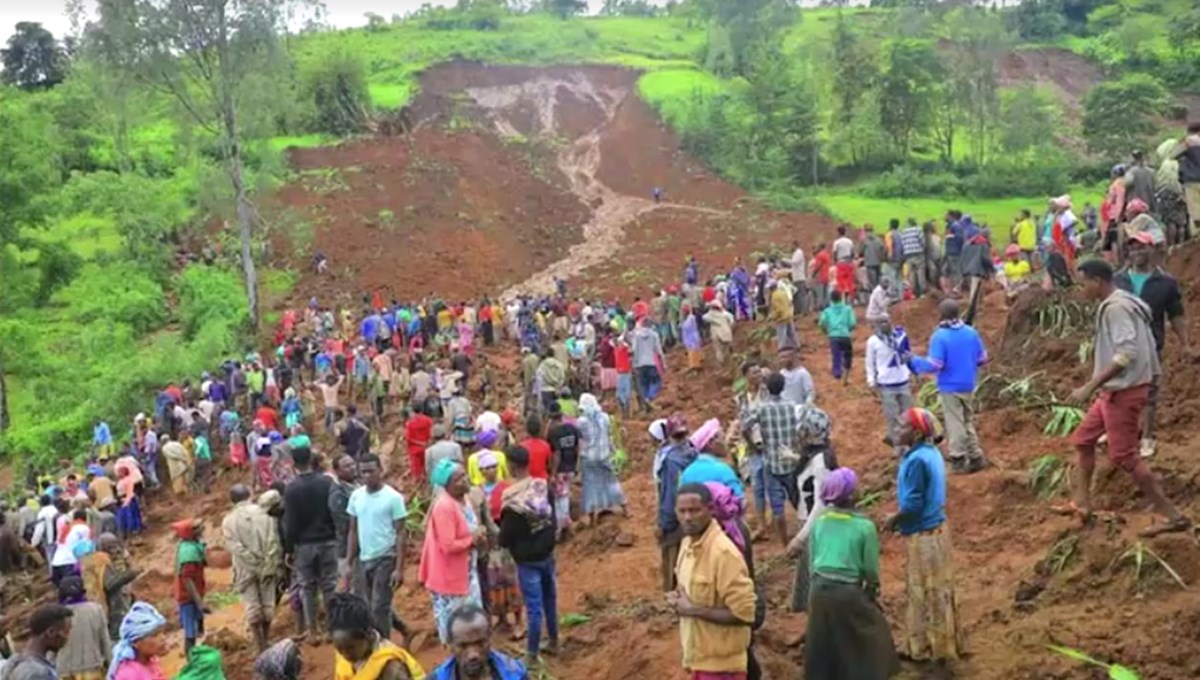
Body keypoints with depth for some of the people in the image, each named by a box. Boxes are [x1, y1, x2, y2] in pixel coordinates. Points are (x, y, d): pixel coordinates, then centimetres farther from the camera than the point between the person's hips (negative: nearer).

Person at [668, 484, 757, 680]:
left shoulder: (724, 553, -24)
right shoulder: (688, 543, 4)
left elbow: (744, 613, -24)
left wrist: (694, 610, -20)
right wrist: (679, 600, -2)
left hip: (720, 663, -9)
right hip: (699, 657, 9)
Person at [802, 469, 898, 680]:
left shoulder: (818, 522, -1)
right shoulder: (864, 526, -13)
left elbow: (812, 562, 6)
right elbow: (871, 569, -5)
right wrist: (872, 589, 15)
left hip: (819, 591, 5)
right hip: (848, 593, -4)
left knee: (823, 645, 19)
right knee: (872, 637, 16)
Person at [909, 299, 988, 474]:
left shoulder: (940, 336, -18)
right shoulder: (971, 332, 0)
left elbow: (934, 365, -22)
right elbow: (982, 358, 7)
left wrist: (914, 362, -7)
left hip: (950, 387, -5)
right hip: (968, 385, 5)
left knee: (955, 424, 4)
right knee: (968, 421, 19)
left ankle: (959, 460, 10)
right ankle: (976, 457, 22)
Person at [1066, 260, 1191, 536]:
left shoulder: (1115, 307, -19)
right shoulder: (1124, 303, 11)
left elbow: (1126, 353, -28)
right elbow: (1143, 347, 15)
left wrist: (1090, 387, -27)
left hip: (1124, 391, -11)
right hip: (1116, 390, 11)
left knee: (1123, 455, -6)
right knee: (1083, 439, 17)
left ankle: (1173, 516, -1)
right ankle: (1082, 504, 24)